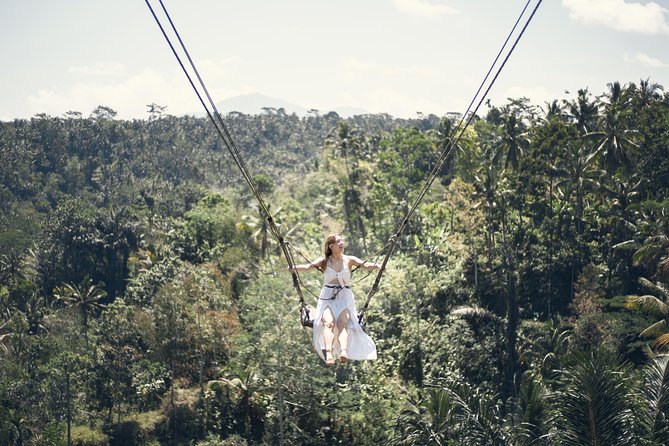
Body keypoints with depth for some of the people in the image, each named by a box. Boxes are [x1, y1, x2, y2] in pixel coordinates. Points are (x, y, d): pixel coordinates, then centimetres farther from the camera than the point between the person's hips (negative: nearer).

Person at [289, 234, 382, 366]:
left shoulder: (349, 260, 7)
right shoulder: (324, 261, 6)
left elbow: (365, 265, -8)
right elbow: (307, 267, -8)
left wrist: (376, 266, -29)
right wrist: (294, 268, -29)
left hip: (345, 297, 0)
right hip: (327, 297, 0)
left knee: (343, 323, -27)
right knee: (329, 323, -27)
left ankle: (344, 351, -49)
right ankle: (328, 353, -46)